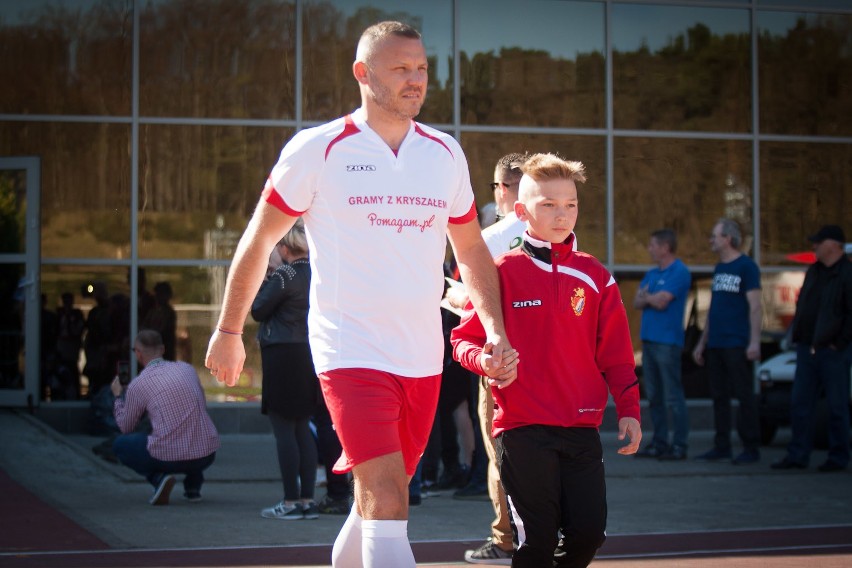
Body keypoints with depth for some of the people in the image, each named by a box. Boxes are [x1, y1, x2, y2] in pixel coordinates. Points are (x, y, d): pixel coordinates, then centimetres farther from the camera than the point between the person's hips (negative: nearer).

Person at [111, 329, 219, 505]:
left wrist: (118, 396, 31)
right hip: (207, 456, 4)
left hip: (169, 458, -4)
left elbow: (125, 427, 14)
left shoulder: (137, 385, -2)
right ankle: (193, 484, 20)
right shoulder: (188, 369, 9)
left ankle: (159, 477, -2)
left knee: (119, 444, 21)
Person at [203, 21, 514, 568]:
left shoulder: (445, 153, 9)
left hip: (424, 355, 5)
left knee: (377, 500, 13)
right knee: (388, 501, -17)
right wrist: (229, 332, 8)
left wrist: (496, 331, 9)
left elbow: (471, 249, 20)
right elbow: (258, 240, 4)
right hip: (351, 352, -5)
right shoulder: (317, 149, -5)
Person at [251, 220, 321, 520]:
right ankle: (308, 500, 12)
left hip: (283, 357, -8)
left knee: (283, 430, -3)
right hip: (310, 357, 8)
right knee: (303, 428, 12)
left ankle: (291, 501, -2)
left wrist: (263, 282, 7)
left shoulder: (285, 275, -14)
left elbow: (258, 311, -8)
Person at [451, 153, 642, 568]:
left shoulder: (594, 276, 8)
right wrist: (482, 358, -19)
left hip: (582, 428, 3)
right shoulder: (502, 273, -1)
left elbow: (616, 354, 11)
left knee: (589, 530, -1)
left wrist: (628, 409, 3)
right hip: (522, 428, -3)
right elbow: (464, 339, 2)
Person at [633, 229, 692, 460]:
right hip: (649, 340, 8)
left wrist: (646, 296, 3)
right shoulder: (652, 274, 17)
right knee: (654, 396, 10)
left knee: (673, 397, -6)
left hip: (668, 342, -8)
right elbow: (637, 303, 11)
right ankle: (659, 442, 15)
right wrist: (651, 297, -9)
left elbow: (661, 302, -16)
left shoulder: (679, 272, -9)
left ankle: (679, 445, -4)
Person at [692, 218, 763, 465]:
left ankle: (751, 448, -2)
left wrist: (754, 342, -17)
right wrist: (702, 342, 20)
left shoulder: (746, 267, -5)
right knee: (719, 396, 8)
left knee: (744, 396, -5)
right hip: (715, 344, 8)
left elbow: (755, 307, -10)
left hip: (737, 344, -8)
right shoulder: (718, 269, 18)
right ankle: (722, 446, 13)